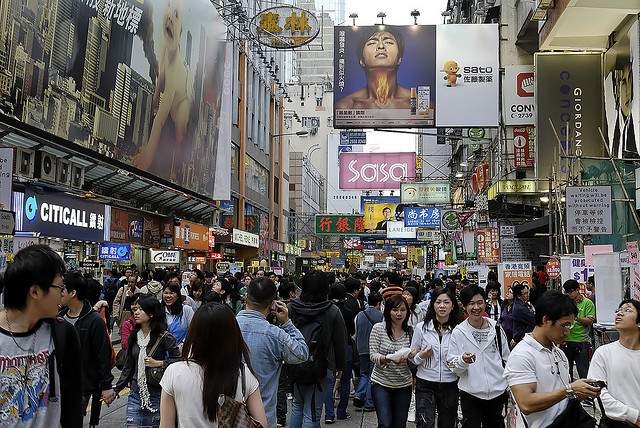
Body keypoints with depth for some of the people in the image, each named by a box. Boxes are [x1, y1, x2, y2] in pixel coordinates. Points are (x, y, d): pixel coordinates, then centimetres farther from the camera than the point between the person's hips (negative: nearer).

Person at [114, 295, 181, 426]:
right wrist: (116, 390, 12)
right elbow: (128, 366, 14)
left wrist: (158, 363, -16)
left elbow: (178, 359, -7)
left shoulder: (164, 337, -8)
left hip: (157, 395, -4)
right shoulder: (133, 336, 8)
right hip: (135, 394, 4)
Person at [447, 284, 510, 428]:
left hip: (497, 393, 2)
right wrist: (463, 361, -23)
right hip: (470, 395, -2)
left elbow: (506, 359, 11)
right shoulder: (458, 332, -4)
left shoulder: (496, 329, 2)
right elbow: (452, 366, -2)